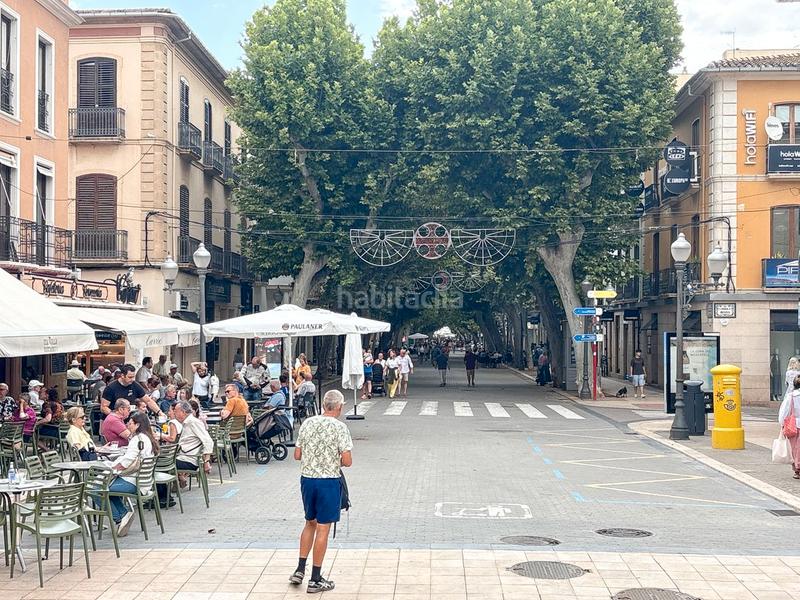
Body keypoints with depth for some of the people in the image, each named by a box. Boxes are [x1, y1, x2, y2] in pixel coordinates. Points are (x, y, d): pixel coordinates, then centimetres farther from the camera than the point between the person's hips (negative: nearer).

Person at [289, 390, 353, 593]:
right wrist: (337, 462, 5)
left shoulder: (307, 423, 3)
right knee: (323, 529, 3)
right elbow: (347, 461, -16)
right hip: (328, 481, -5)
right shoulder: (339, 427, -12)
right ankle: (316, 580, 9)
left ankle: (300, 569, 20)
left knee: (310, 523, 22)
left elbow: (297, 455, 7)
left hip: (306, 479, 5)